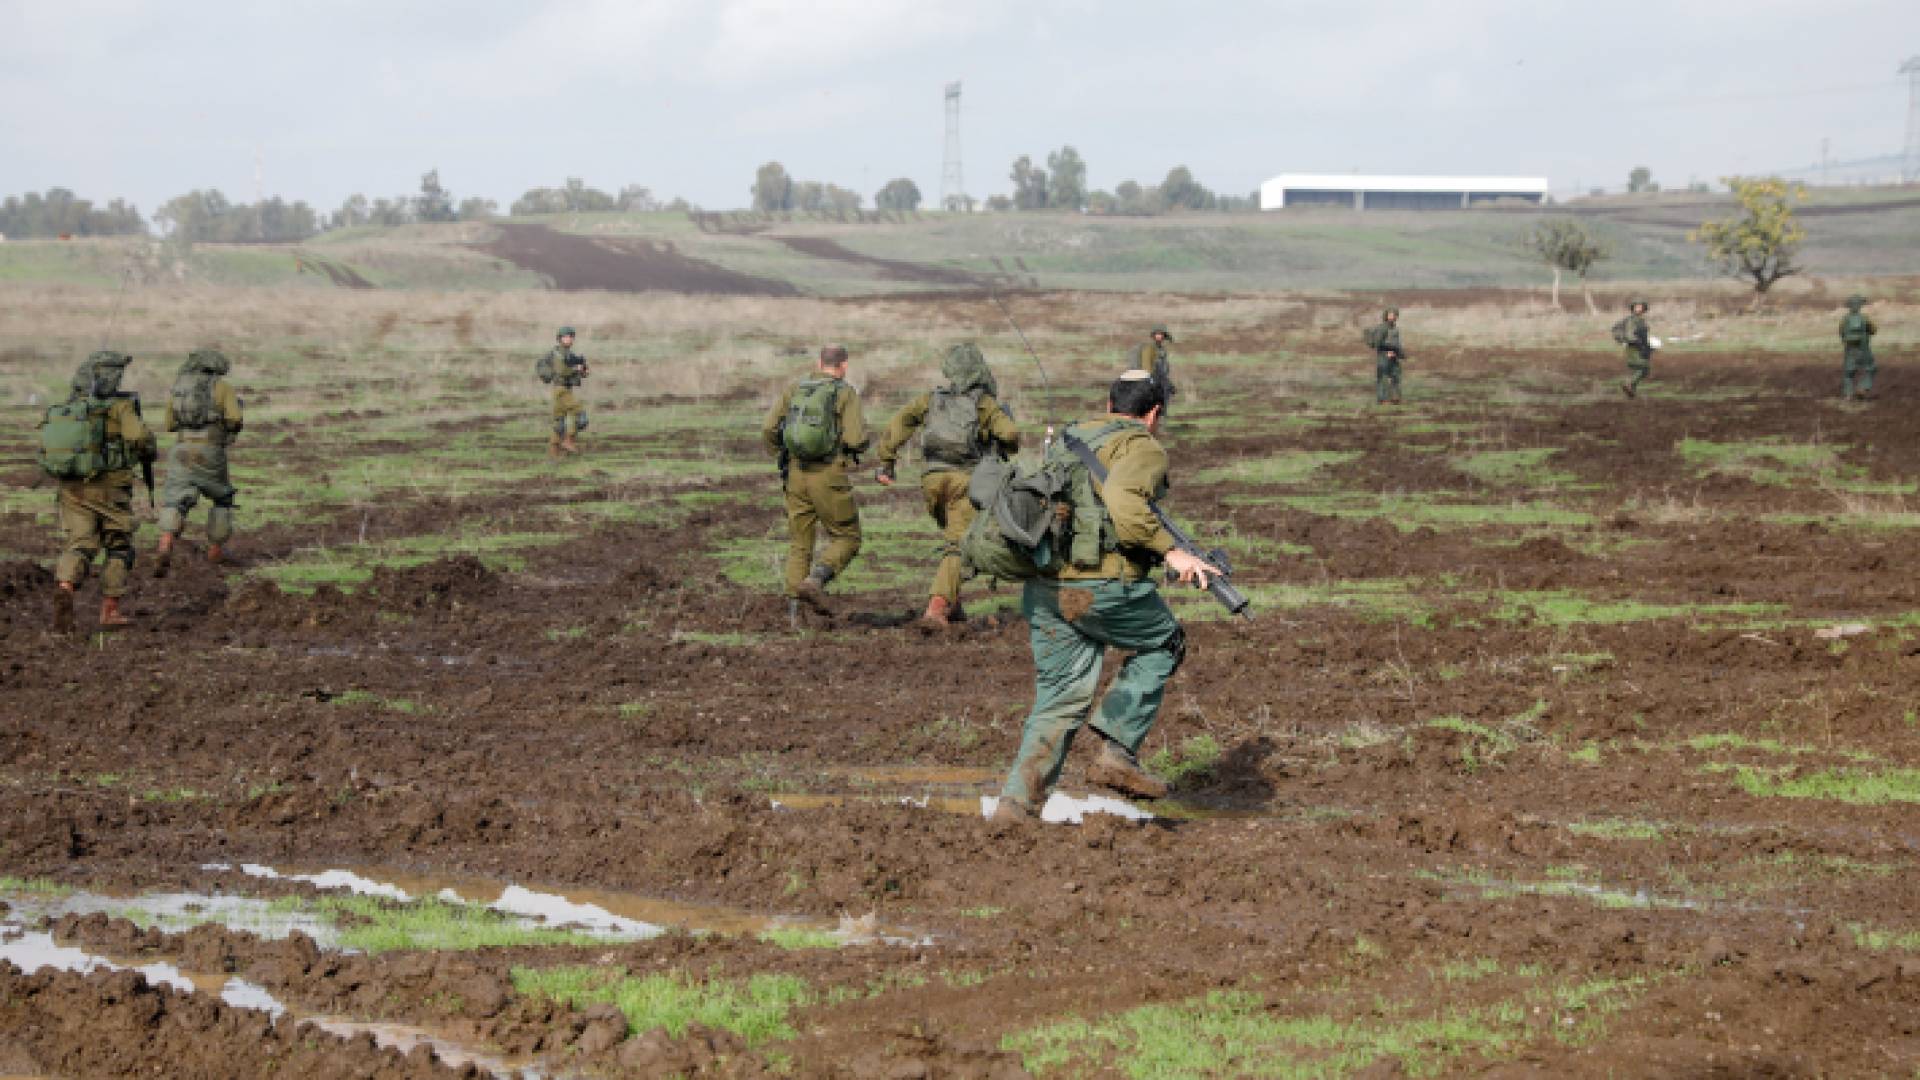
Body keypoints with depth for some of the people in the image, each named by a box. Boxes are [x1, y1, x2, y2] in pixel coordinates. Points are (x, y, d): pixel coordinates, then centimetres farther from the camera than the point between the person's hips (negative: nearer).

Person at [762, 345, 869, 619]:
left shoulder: (795, 390, 9)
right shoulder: (846, 393, -5)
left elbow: (769, 429, 2)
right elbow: (855, 440, -14)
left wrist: (782, 456, 17)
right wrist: (861, 429, 10)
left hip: (796, 474, 5)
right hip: (829, 477, -5)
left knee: (799, 543, 12)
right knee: (846, 539, 8)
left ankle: (793, 608, 1)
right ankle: (814, 582, -15)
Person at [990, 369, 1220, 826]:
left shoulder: (1070, 440, 21)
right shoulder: (1143, 449, -4)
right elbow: (1123, 500, -24)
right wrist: (1171, 552, -21)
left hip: (1042, 588, 7)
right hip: (1102, 586, -7)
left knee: (1060, 696, 14)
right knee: (1163, 646, 18)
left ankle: (1017, 802, 5)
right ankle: (1117, 753, 7)